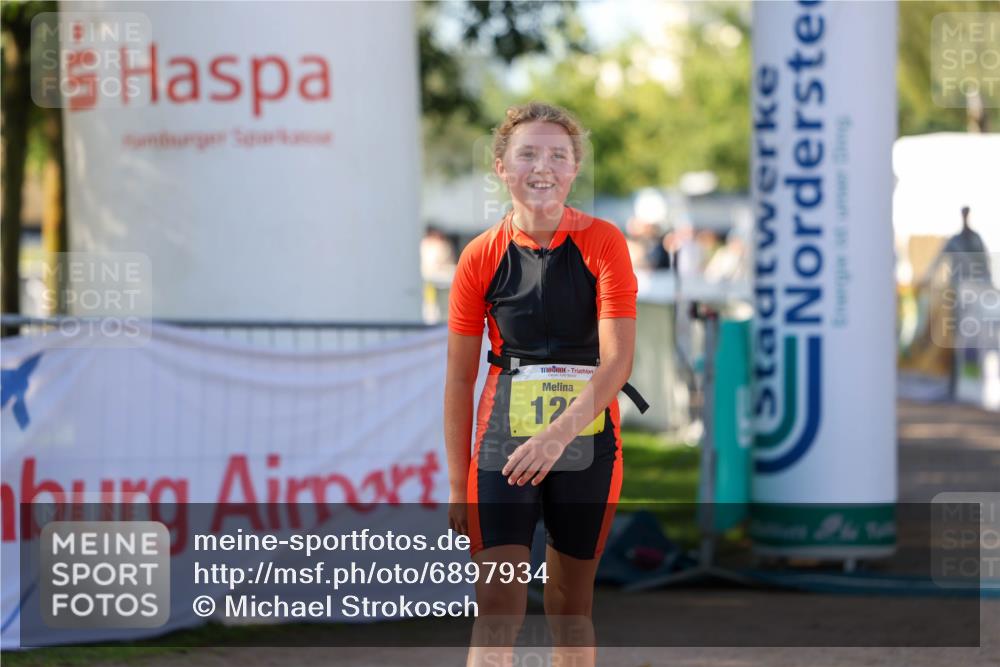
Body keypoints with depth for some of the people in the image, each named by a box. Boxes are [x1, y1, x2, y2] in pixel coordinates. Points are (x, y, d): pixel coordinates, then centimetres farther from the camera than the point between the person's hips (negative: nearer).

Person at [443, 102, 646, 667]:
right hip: (504, 445, 0)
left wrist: (558, 434, -29)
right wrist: (459, 486, 4)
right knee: (498, 612, -11)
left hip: (585, 444, 0)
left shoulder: (602, 243, -5)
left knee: (571, 612, 12)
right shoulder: (482, 256, -1)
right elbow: (460, 379, 5)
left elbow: (617, 360, -15)